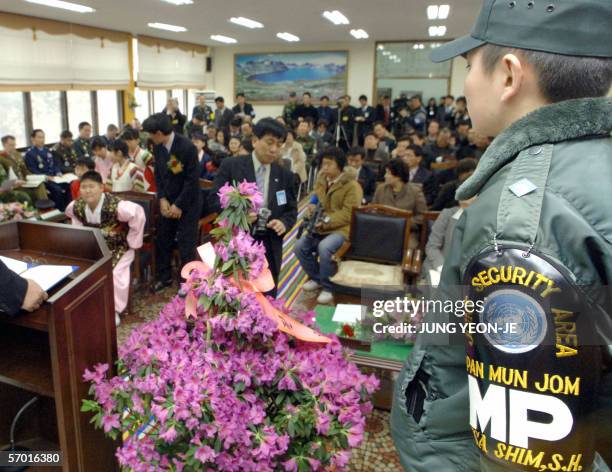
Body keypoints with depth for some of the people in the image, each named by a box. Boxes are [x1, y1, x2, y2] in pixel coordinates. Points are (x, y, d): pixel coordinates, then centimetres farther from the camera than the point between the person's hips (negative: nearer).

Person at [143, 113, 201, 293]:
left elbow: (192, 180, -19)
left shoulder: (187, 147, -19)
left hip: (187, 203, -6)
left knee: (186, 244, 0)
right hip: (167, 202, 6)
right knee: (163, 240, 12)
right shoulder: (157, 147, 2)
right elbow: (158, 175, 8)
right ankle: (164, 276, 29)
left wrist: (179, 205, -17)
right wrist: (162, 199, -6)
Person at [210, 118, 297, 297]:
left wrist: (284, 222, -14)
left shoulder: (285, 176, 5)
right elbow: (213, 200, -5)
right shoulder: (231, 166, -4)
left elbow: (291, 210, 9)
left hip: (269, 248, 3)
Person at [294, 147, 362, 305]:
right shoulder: (322, 179, 8)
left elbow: (348, 214, -19)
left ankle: (329, 288, -12)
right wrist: (313, 206, -2)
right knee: (300, 247, -10)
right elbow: (316, 199, 23)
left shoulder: (352, 186, -14)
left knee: (324, 248, -34)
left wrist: (326, 221, -28)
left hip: (342, 228, -7)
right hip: (322, 227, 7)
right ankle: (316, 278, 15)